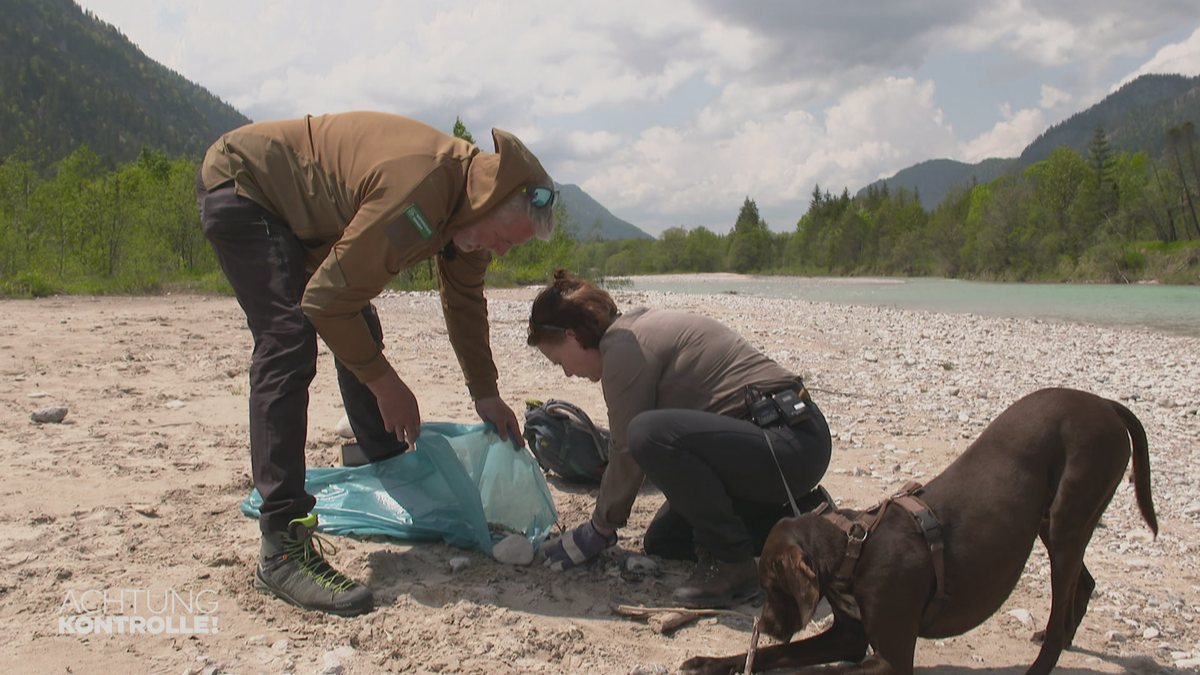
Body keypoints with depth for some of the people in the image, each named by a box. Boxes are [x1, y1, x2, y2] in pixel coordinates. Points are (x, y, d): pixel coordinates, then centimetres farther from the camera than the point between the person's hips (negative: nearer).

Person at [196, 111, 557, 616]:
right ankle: (283, 550, -24)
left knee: (360, 336, 11)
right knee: (288, 346, -23)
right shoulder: (418, 195, -36)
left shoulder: (469, 199, -6)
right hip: (239, 183, -10)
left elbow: (465, 302, 8)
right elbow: (326, 299, -30)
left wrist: (486, 394, 7)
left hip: (296, 208, 10)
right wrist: (385, 384, -20)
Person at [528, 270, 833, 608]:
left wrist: (598, 530, 3)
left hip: (790, 444, -10)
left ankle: (730, 561, -16)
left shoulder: (625, 346, -15)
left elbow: (628, 454, -10)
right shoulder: (644, 326, 14)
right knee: (661, 542, 14)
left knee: (650, 432, -30)